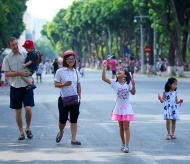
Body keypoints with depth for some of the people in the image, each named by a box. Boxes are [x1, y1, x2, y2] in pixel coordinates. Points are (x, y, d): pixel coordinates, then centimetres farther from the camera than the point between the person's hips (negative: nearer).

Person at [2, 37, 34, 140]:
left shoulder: (26, 55, 3)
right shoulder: (7, 58, 1)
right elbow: (6, 74, -6)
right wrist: (19, 73, -17)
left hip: (27, 86, 0)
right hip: (15, 88, 0)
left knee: (28, 108, -10)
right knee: (18, 111, 6)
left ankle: (28, 128, 13)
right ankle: (21, 132, 17)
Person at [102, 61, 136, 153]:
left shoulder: (128, 83, -1)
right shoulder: (114, 83, -1)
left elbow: (133, 93, -7)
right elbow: (103, 78, -12)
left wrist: (133, 85, -22)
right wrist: (104, 67, -18)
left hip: (127, 108, -2)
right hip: (118, 108, 2)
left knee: (126, 127, -6)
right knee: (121, 127, 10)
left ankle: (126, 146, -9)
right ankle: (123, 144, 21)